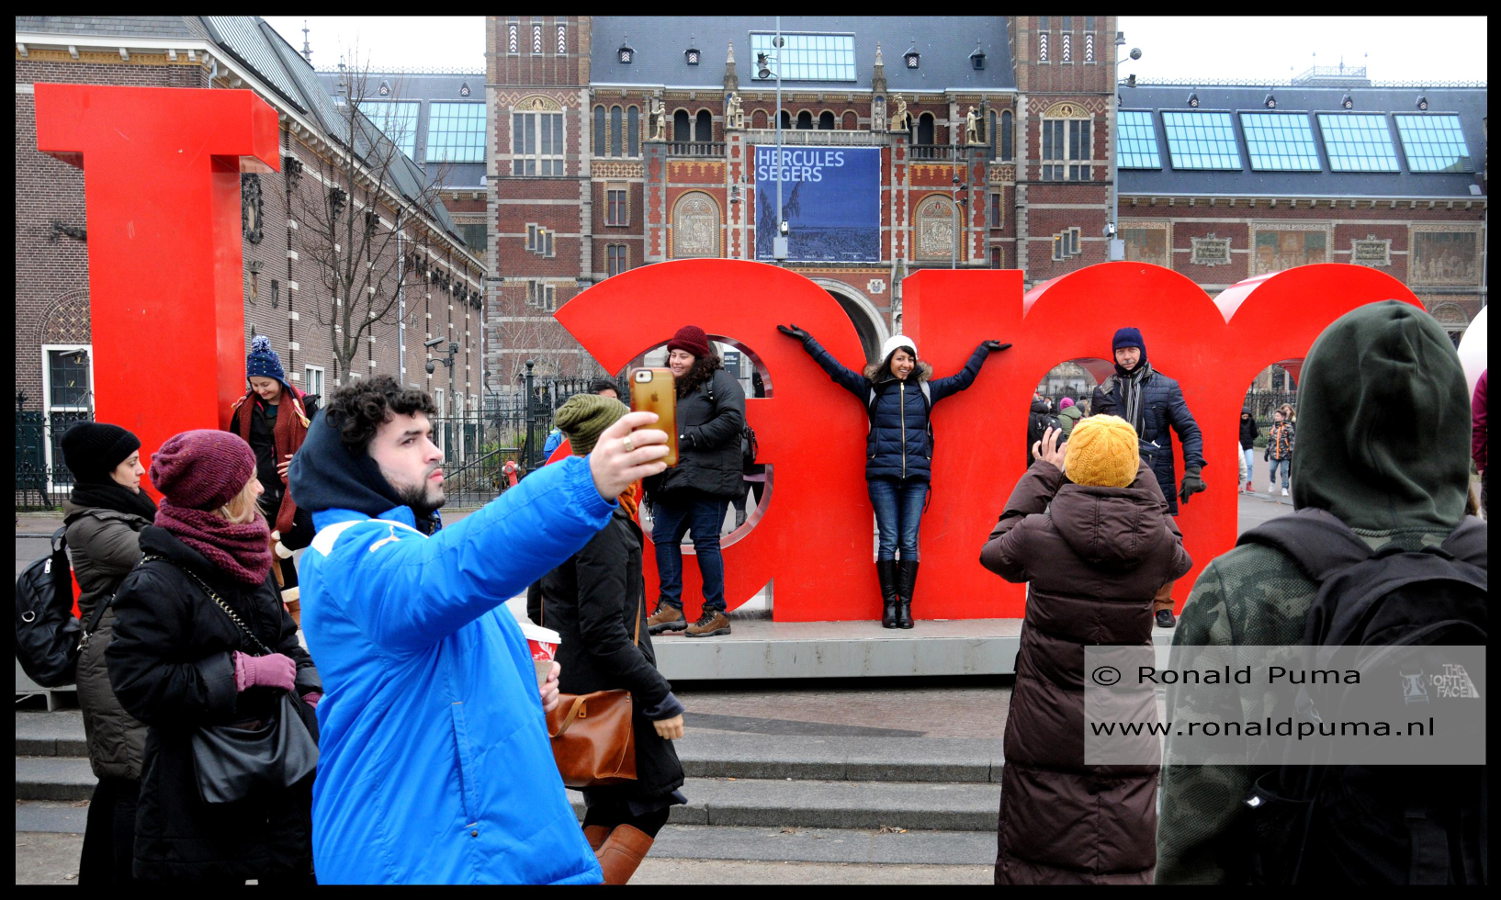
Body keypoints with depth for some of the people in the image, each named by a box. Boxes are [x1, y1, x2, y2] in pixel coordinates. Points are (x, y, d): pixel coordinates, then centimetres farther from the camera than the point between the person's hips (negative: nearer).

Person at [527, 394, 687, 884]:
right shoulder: (603, 520, -21)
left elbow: (536, 605, 16)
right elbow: (605, 632, -24)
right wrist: (661, 699, -20)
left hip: (572, 679, 9)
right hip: (610, 689, -9)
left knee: (607, 807, 17)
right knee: (654, 794, 3)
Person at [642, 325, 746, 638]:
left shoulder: (720, 381, -3)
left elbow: (732, 419, -16)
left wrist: (688, 438, -14)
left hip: (708, 477, -8)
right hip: (671, 479, 8)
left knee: (705, 541, -7)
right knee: (663, 537, 5)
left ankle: (716, 613, 2)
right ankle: (670, 608, 12)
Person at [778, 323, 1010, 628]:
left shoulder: (926, 388, 14)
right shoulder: (871, 388, 9)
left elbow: (963, 378, 25)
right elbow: (836, 369, 10)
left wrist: (983, 350, 32)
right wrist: (807, 340, 9)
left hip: (916, 476, 2)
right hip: (882, 475, -2)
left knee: (909, 542, 0)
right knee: (888, 540, -2)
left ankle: (905, 605, 6)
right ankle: (889, 604, 5)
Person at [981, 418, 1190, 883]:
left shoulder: (1039, 533, -13)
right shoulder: (1156, 541, -9)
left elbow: (996, 549, 9)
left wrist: (1041, 475, 12)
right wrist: (1139, 474, 18)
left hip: (1046, 728, -1)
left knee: (1036, 860, 11)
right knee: (1125, 862, 11)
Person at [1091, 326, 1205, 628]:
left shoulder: (1166, 387, 3)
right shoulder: (1103, 391, 8)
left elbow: (1189, 430, 5)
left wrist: (1192, 471, -5)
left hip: (1157, 479, -1)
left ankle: (1162, 605, 15)